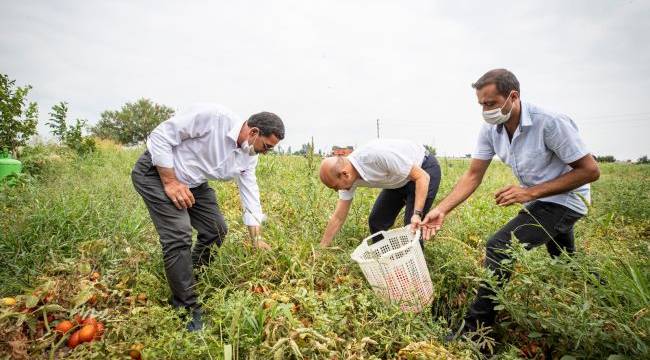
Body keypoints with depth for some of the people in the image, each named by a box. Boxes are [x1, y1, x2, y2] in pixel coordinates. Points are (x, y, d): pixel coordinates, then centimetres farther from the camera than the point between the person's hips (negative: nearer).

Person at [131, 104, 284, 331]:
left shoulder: (249, 157, -4)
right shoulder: (212, 116, -28)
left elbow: (250, 196, 1)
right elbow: (160, 136, -24)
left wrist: (258, 240, 0)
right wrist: (170, 182, -23)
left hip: (192, 183, 8)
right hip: (157, 171, -8)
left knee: (216, 230, 7)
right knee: (179, 236, -18)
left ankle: (193, 282, 26)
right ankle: (187, 308, -6)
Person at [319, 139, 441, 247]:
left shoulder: (378, 155, -39)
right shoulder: (347, 178, -16)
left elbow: (422, 176, -30)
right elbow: (338, 218, -5)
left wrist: (417, 214, -38)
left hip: (424, 169, -7)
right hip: (400, 180, 7)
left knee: (413, 227, -16)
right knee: (376, 222, 2)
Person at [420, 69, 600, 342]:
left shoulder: (550, 122, -28)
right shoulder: (491, 129, -9)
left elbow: (590, 170, -23)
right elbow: (473, 175, -9)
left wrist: (531, 192, -29)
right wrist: (442, 209, -21)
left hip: (564, 201, -7)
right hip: (537, 200, 7)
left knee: (499, 247, -21)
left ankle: (474, 329, -12)